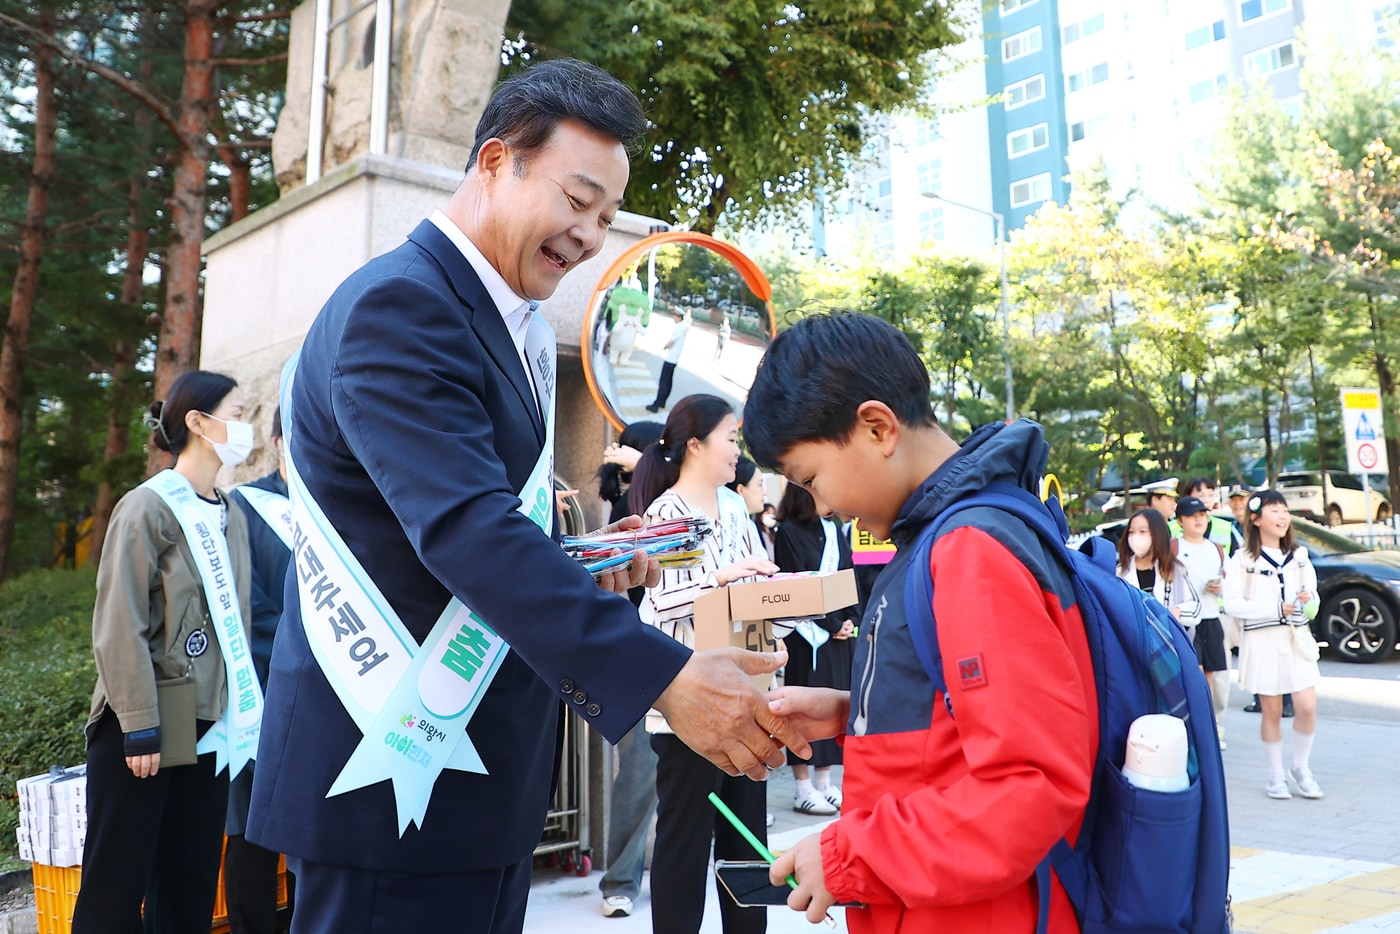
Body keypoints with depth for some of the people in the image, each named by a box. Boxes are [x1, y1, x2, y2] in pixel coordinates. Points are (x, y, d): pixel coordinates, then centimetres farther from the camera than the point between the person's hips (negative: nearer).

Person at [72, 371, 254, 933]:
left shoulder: (231, 517, 11)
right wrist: (140, 728, -16)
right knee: (118, 881, 2)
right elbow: (120, 627, -13)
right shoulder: (148, 507, -9)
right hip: (149, 723, -6)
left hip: (210, 723, 6)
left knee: (191, 882, 9)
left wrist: (241, 711, 11)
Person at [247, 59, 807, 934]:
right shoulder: (398, 305, -16)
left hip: (483, 776, 9)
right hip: (398, 776, -9)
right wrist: (665, 678, -33)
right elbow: (464, 529, -29)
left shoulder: (516, 333, 13)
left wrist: (586, 566, 1)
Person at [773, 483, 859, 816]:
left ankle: (823, 783, 18)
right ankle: (804, 788, 7)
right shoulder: (789, 532, -7)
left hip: (840, 630, 6)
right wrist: (831, 625, -12)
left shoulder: (833, 529, 12)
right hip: (807, 632, -6)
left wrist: (851, 619, -4)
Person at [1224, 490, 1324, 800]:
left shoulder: (1299, 555, 10)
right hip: (1263, 640, -3)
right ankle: (1276, 775, 17)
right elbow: (1232, 604, -11)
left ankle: (1301, 768, 17)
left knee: (1307, 707, -4)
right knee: (1272, 711, 3)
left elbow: (1313, 596, 12)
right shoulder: (1243, 560, -5)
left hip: (1298, 638, 3)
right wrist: (1275, 608, -17)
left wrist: (1308, 598, -12)